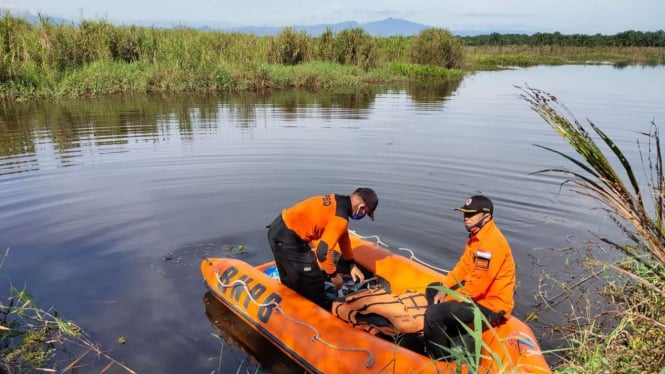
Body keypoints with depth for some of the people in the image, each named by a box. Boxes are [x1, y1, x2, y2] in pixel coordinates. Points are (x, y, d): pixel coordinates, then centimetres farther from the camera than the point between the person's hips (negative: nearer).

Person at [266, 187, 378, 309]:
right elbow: (323, 252, -24)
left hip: (280, 230, 10)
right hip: (287, 238, -10)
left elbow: (343, 236, 18)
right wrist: (334, 274, -7)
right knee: (313, 278, 3)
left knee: (290, 280, 25)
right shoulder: (340, 218, -22)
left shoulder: (338, 201, 7)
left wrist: (352, 265, 22)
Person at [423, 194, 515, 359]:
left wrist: (447, 299, -16)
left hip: (491, 304, -11)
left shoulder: (491, 244, -28)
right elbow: (463, 266, 10)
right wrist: (444, 289, -2)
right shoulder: (478, 235, 5)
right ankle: (443, 335, 20)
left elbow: (477, 286, -29)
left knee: (433, 314, -22)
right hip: (479, 291, 11)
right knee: (432, 290, 18)